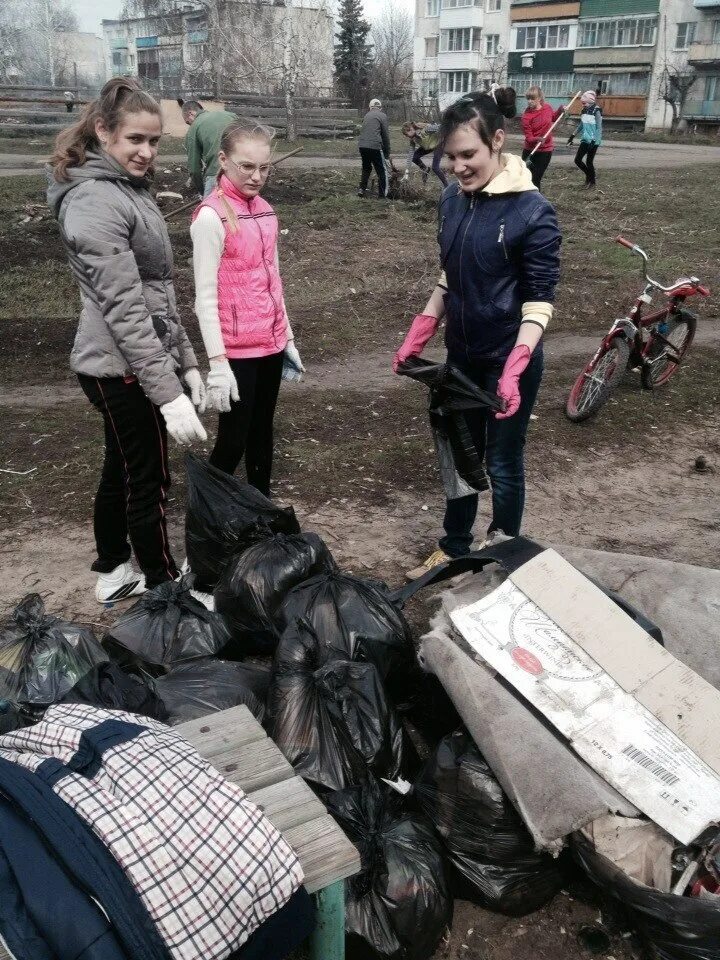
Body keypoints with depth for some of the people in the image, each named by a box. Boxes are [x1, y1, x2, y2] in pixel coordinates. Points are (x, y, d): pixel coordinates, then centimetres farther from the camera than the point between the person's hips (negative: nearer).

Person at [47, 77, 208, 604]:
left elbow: (161, 292, 16)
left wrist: (186, 361, 15)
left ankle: (113, 573, 36)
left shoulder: (130, 189, 13)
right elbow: (125, 310, -24)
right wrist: (168, 393, -26)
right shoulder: (95, 202, -18)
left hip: (127, 366, 9)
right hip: (125, 369, -9)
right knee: (149, 484, 3)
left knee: (122, 473, 20)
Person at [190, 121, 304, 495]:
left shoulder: (264, 210, 9)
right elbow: (205, 297, -15)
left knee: (262, 434, 16)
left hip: (270, 343, 7)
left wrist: (287, 338, 17)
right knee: (233, 441, 1)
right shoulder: (211, 216, -13)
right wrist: (217, 362, -19)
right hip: (237, 349, -7)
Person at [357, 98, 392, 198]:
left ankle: (362, 190, 20)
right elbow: (385, 135, 0)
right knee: (383, 170, 3)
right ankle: (384, 193, 2)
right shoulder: (382, 116, 3)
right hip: (374, 146, -6)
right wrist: (387, 152, 8)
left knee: (366, 168, 24)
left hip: (362, 145, 6)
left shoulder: (367, 115, 21)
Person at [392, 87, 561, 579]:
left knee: (502, 464, 7)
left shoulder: (532, 211, -17)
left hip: (509, 358, -6)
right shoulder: (453, 199, 1)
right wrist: (418, 336, 8)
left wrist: (514, 369, -28)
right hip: (463, 353, 6)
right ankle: (453, 549, 35)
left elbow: (540, 299, -17)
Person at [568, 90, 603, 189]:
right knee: (577, 160, 4)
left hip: (593, 141, -7)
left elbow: (599, 128, -15)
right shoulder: (584, 111, 7)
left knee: (589, 162, -3)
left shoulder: (596, 111, -12)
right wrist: (572, 136, 16)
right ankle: (590, 175, 25)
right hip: (585, 140, 7)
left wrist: (594, 141, -22)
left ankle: (593, 182, 15)